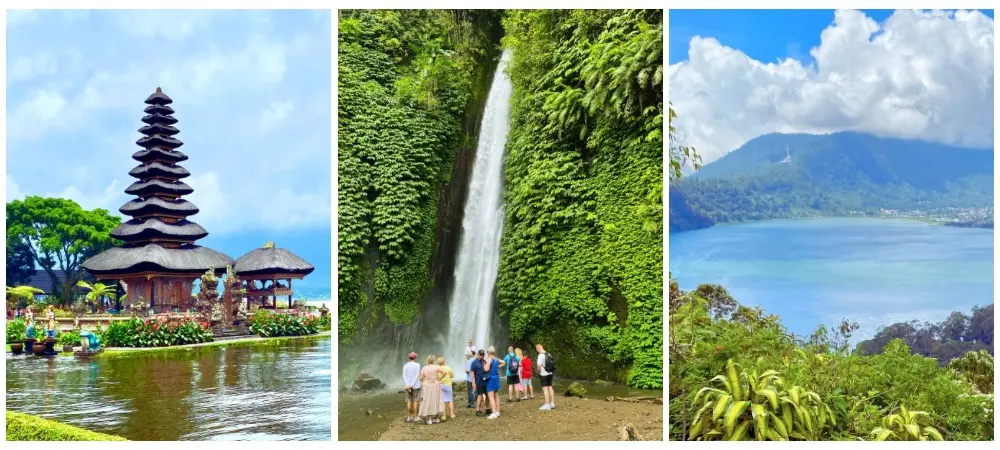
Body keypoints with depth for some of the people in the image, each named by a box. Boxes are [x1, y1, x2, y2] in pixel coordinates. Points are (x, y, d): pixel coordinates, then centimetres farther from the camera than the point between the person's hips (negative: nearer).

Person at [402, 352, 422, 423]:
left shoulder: (405, 365, 1)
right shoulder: (417, 365, -8)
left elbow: (404, 376, -7)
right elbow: (417, 376, -15)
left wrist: (408, 386, -13)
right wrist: (412, 385, -15)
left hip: (408, 386, 3)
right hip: (415, 386, -3)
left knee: (409, 401, 9)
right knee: (415, 401, 3)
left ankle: (408, 417, 9)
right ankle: (415, 417, 4)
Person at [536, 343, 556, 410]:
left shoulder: (541, 355, -16)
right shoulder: (548, 354, 7)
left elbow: (539, 365, -24)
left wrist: (538, 372, -8)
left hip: (543, 374, -7)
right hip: (550, 373, 7)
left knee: (545, 389, -4)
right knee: (550, 388, 12)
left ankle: (547, 405, -5)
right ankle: (552, 403, 17)